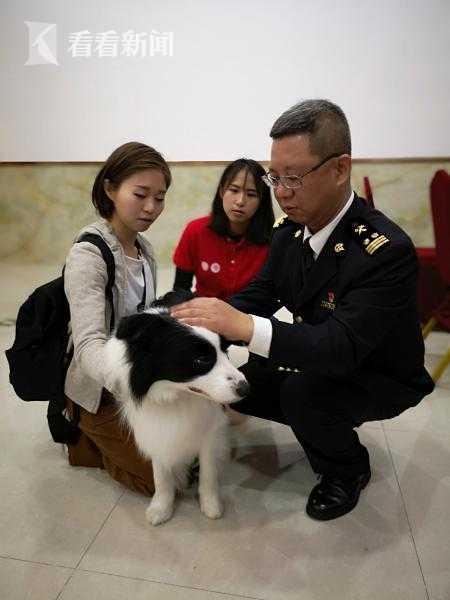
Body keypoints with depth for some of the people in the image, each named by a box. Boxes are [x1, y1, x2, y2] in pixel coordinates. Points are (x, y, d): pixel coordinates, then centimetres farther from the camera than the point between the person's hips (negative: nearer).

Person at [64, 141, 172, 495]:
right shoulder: (88, 255, -24)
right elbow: (89, 345, -35)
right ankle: (86, 441, 13)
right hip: (101, 391, -7)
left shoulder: (144, 247, 2)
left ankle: (108, 439, 23)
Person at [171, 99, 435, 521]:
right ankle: (326, 430, 19)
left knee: (302, 390, -32)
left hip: (380, 378, -6)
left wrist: (245, 326, -51)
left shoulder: (387, 250, -32)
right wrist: (206, 324, -25)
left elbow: (343, 347, -40)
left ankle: (348, 469, 1)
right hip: (321, 364, 7)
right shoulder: (290, 233, -8)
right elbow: (258, 294, -5)